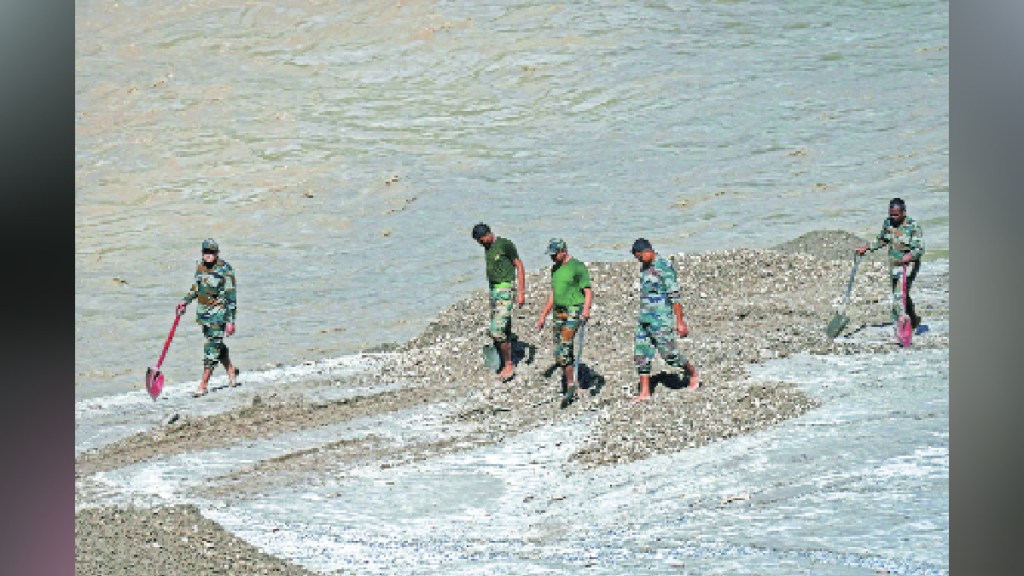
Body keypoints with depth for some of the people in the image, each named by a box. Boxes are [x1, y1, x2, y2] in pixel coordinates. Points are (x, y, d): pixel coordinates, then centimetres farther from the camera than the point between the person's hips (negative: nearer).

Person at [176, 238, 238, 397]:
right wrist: (185, 301, 8)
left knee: (212, 348, -9)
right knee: (217, 344, 17)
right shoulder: (200, 266, 6)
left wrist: (230, 320, -16)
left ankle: (203, 386, -8)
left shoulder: (225, 269, -14)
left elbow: (231, 297, -13)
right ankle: (231, 370, 40)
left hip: (218, 313, -7)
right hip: (203, 312, 7)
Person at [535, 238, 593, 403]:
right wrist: (543, 316, 25)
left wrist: (586, 310, -28)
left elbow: (588, 292, -12)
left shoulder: (578, 267, -8)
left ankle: (570, 386, -12)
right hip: (558, 313, 8)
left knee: (563, 349, -18)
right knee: (561, 353, 5)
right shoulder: (555, 268, 16)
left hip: (573, 313, -8)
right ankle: (571, 389, 11)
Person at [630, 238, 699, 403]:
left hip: (661, 320, -8)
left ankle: (693, 373, 22)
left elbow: (675, 296, -16)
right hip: (644, 319, 8)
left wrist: (679, 322, -17)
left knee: (669, 354, -2)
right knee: (641, 354, 4)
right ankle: (645, 392, 7)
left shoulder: (664, 267, -15)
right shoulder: (644, 268, 11)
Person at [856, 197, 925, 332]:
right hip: (894, 265, 7)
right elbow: (881, 240, 20)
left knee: (900, 295, -20)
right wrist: (866, 248, 10)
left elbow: (920, 249, -17)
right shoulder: (888, 223, 3)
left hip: (909, 266, -7)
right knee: (902, 296, 16)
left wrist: (910, 255, -35)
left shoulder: (913, 227, -16)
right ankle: (914, 321, 34)